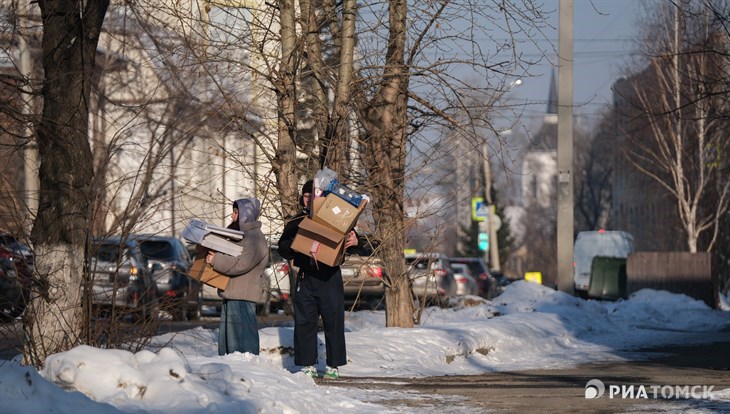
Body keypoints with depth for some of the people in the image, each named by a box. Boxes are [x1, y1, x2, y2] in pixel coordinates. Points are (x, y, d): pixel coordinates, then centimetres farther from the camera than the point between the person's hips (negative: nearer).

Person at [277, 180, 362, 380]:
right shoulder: (294, 222, 12)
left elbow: (347, 243, 4)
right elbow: (283, 249, 8)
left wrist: (353, 242, -20)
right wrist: (293, 246, -14)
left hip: (330, 277, -2)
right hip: (305, 278, 2)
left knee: (333, 322, -1)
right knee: (304, 322, 1)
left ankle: (333, 366, 7)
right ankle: (308, 365, 9)